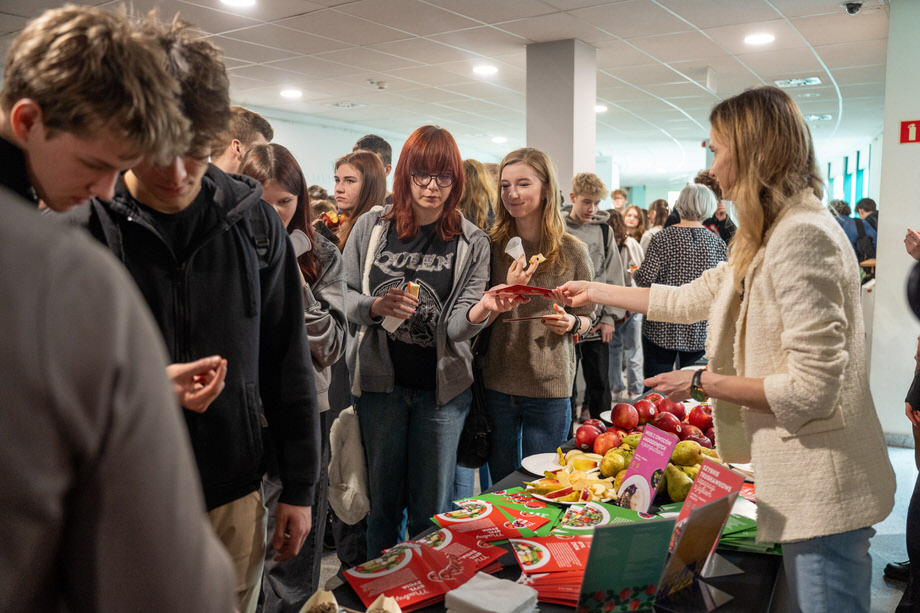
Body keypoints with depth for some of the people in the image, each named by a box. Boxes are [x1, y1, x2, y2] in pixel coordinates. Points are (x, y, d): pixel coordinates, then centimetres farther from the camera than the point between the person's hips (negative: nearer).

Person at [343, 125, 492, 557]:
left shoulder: (471, 242, -1)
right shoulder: (371, 227, 1)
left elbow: (457, 325, -9)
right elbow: (342, 298, 3)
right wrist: (376, 306, -17)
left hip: (443, 387, 0)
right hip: (379, 380, 1)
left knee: (431, 511, 10)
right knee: (383, 500, 15)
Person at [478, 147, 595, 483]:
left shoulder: (572, 251, -2)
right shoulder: (492, 246, 1)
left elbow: (587, 317, 8)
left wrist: (571, 323, -14)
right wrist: (507, 290, -15)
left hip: (550, 387, -1)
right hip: (497, 383, 2)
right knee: (500, 486, 15)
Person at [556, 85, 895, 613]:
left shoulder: (800, 236, -21)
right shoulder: (770, 238, 11)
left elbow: (811, 389, -24)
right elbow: (689, 299, 20)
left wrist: (703, 381, -12)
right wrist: (595, 291, 25)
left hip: (823, 486, -10)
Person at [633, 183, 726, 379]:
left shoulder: (662, 238, -8)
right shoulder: (717, 242, 1)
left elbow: (646, 278, -12)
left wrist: (634, 273, 10)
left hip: (661, 328, -3)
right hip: (699, 332, 3)